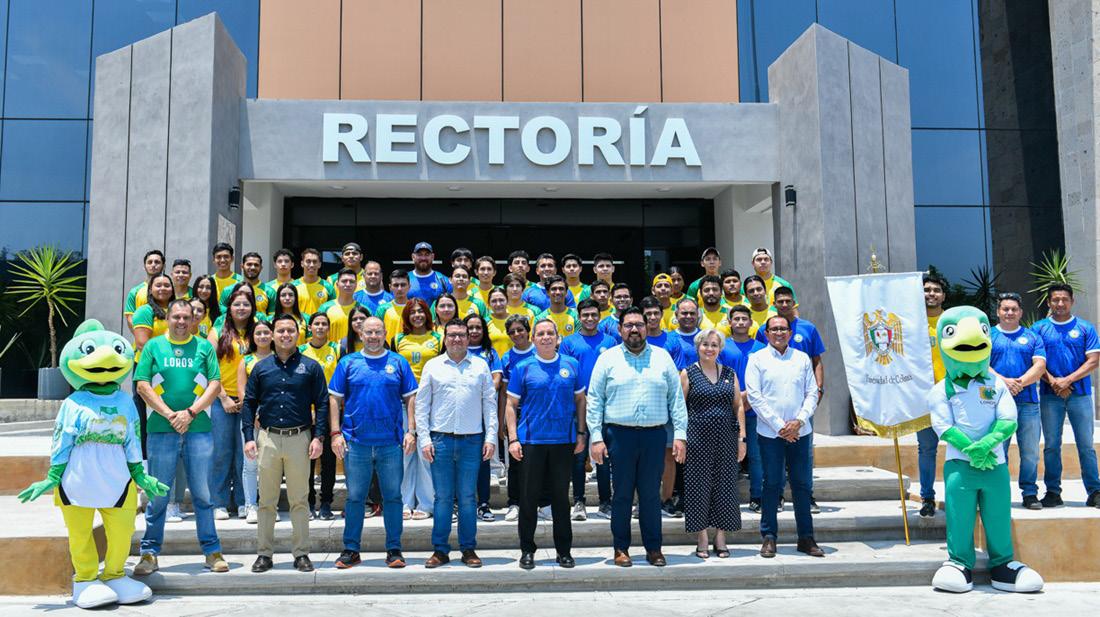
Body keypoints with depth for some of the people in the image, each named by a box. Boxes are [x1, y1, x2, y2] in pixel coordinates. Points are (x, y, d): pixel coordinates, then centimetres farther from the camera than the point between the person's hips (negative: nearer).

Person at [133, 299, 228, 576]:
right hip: (161, 429, 0)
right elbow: (142, 385, 1)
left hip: (199, 429, 0)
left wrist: (190, 412, -10)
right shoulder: (154, 346, 8)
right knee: (158, 495, 5)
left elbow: (215, 384, 2)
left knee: (202, 494, 5)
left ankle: (212, 551, 12)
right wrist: (169, 414, -10)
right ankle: (149, 553, 15)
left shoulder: (204, 347, 8)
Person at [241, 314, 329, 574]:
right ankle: (264, 553, 15)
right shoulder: (261, 367, 9)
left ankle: (301, 553, 12)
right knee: (266, 501, 7)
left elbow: (322, 404, 2)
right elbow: (249, 404, 9)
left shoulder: (311, 367, 4)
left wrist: (318, 437, -7)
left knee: (299, 500, 4)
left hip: (299, 438, -1)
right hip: (267, 438, 2)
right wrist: (249, 437, -1)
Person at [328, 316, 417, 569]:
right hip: (356, 442, 0)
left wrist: (411, 431, -3)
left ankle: (394, 549, 14)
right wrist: (336, 433, -3)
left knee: (393, 496, 5)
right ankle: (351, 549, 17)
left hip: (391, 443, 0)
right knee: (355, 497, 7)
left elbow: (410, 399, 6)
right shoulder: (348, 363, 6)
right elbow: (335, 399, 5)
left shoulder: (398, 363, 6)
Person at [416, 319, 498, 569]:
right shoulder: (433, 366, 6)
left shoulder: (481, 366, 7)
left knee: (468, 498, 5)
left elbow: (490, 404, 7)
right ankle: (440, 550, 12)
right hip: (440, 439, 0)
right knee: (442, 498, 4)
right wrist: (424, 439, -2)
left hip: (472, 440, 0)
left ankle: (468, 549, 14)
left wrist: (491, 437, -1)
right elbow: (421, 405, 6)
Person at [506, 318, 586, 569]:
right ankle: (527, 549, 17)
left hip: (564, 440, 1)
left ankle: (564, 550, 19)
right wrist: (513, 439, -5)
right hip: (531, 440, -1)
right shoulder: (523, 368, 0)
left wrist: (580, 433, 5)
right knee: (529, 496, 5)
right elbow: (511, 405, 2)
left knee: (561, 495, 9)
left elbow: (580, 400, 11)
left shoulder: (571, 365, 6)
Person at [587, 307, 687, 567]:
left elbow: (676, 398, 7)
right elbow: (594, 401, 2)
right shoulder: (607, 358, 4)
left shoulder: (662, 357, 9)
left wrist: (680, 434, 0)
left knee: (651, 494, 7)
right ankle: (621, 548, 16)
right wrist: (596, 437, -5)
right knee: (622, 494, 5)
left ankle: (653, 548, 18)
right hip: (619, 435, -1)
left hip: (654, 435, 1)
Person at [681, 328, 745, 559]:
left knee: (725, 485, 5)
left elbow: (738, 407, 10)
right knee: (698, 486, 1)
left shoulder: (730, 373, 10)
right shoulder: (688, 373, 1)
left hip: (726, 437, 3)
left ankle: (721, 539, 16)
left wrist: (742, 438, 4)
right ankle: (701, 540, 11)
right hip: (698, 437, -3)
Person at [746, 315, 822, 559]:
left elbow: (812, 393, 8)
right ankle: (769, 537, 12)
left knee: (802, 484, 6)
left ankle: (806, 537, 15)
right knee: (772, 484, 2)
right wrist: (779, 426, -10)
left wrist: (799, 421, -8)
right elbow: (754, 396, -5)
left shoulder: (802, 358, 10)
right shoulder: (757, 359, 2)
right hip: (770, 432, -2)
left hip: (799, 432, 3)